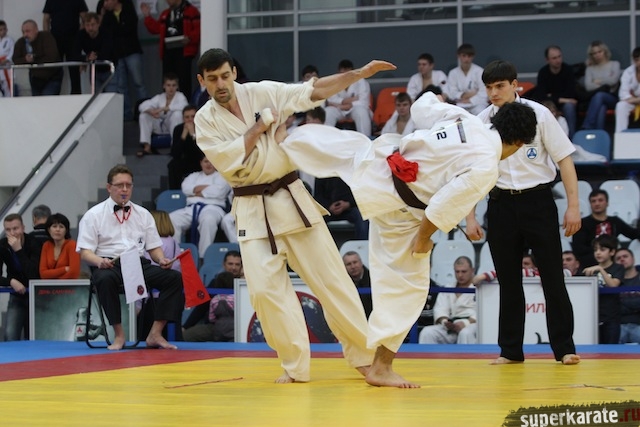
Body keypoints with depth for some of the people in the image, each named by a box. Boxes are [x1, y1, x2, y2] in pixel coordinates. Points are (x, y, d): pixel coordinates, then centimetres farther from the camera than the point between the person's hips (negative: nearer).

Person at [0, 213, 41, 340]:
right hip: (17, 297, 2)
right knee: (10, 335, -14)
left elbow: (33, 275, -28)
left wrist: (19, 250, -30)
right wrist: (11, 281, -29)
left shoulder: (33, 244, -17)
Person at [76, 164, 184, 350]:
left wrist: (162, 259, -7)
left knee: (175, 277, -21)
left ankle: (155, 333, -20)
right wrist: (99, 261, -23)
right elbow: (85, 251, -1)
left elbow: (154, 247, 17)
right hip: (109, 265, -4)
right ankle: (119, 335, -27)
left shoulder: (143, 214, 18)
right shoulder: (94, 215, 6)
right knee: (105, 279, -40)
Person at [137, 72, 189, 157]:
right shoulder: (159, 97, -1)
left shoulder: (180, 96, -8)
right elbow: (142, 106, -9)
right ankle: (146, 147, -17)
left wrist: (163, 108, -33)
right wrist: (151, 111, -33)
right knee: (144, 115, -17)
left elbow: (184, 106, -31)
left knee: (177, 114, -33)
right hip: (160, 127, 3)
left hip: (174, 126, -3)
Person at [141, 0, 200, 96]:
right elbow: (155, 29, 22)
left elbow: (199, 29, -7)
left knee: (183, 81, -9)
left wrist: (190, 38, -21)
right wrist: (147, 16, 13)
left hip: (184, 52, -7)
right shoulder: (165, 14, 23)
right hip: (168, 52, 7)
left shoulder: (191, 11, 1)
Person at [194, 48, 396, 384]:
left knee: (330, 278, 3)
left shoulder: (264, 93, 0)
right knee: (265, 288, -10)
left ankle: (364, 354, 12)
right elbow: (229, 161, -16)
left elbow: (314, 91, -2)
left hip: (292, 199, 1)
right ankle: (295, 365, 3)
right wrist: (259, 126, -13)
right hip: (253, 211, -1)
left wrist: (360, 73, -8)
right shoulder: (205, 120, -2)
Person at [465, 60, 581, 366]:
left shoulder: (537, 114, -7)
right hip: (502, 205, 2)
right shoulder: (481, 121, 0)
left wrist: (573, 206, -9)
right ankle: (510, 350, 15)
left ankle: (564, 348, 4)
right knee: (509, 281, 7)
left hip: (538, 201, -2)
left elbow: (564, 159, -4)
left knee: (552, 277, -2)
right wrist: (469, 217, 2)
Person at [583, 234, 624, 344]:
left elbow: (613, 285, -14)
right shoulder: (591, 270, 15)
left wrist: (600, 269, -20)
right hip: (594, 317, 3)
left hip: (611, 318, -3)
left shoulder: (618, 268, 4)